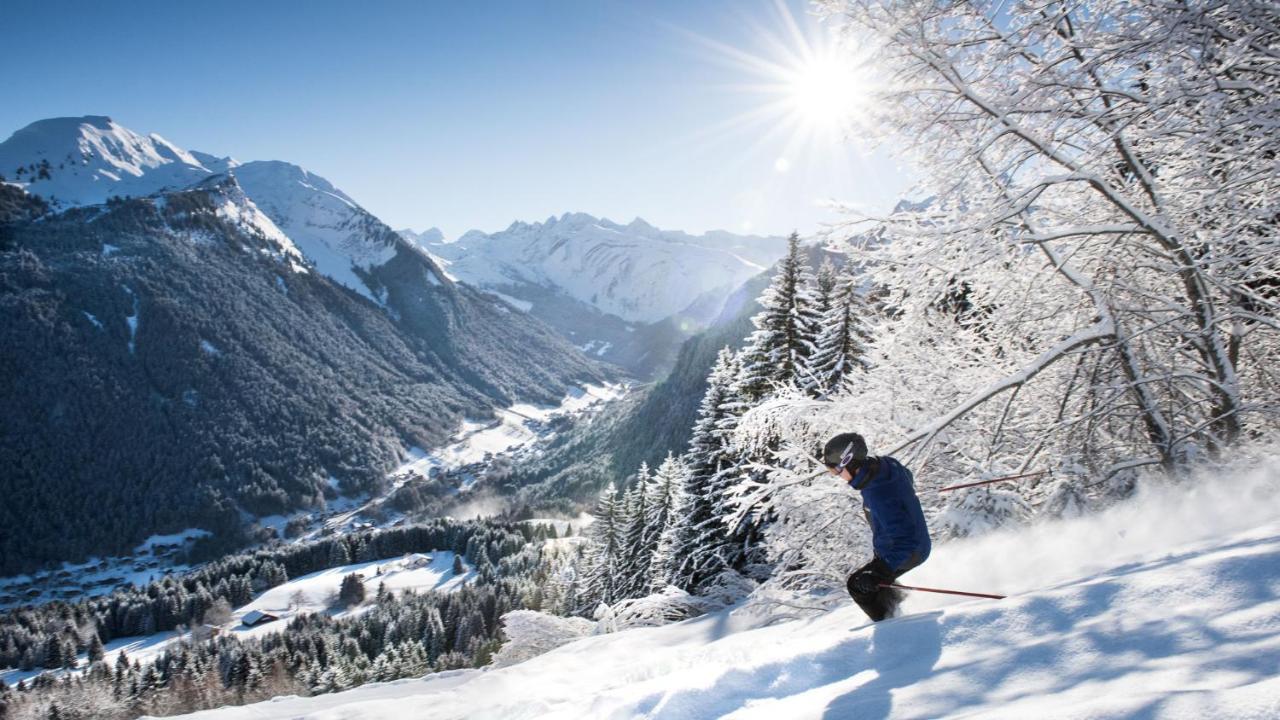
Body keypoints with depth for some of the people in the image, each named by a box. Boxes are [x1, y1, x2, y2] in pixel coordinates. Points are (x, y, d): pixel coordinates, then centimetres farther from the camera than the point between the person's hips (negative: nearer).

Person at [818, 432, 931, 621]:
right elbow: (906, 476, 12)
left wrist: (880, 572, -41)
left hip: (907, 553, -9)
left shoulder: (879, 496, -39)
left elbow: (905, 539, -39)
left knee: (858, 584, -3)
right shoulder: (884, 463, -13)